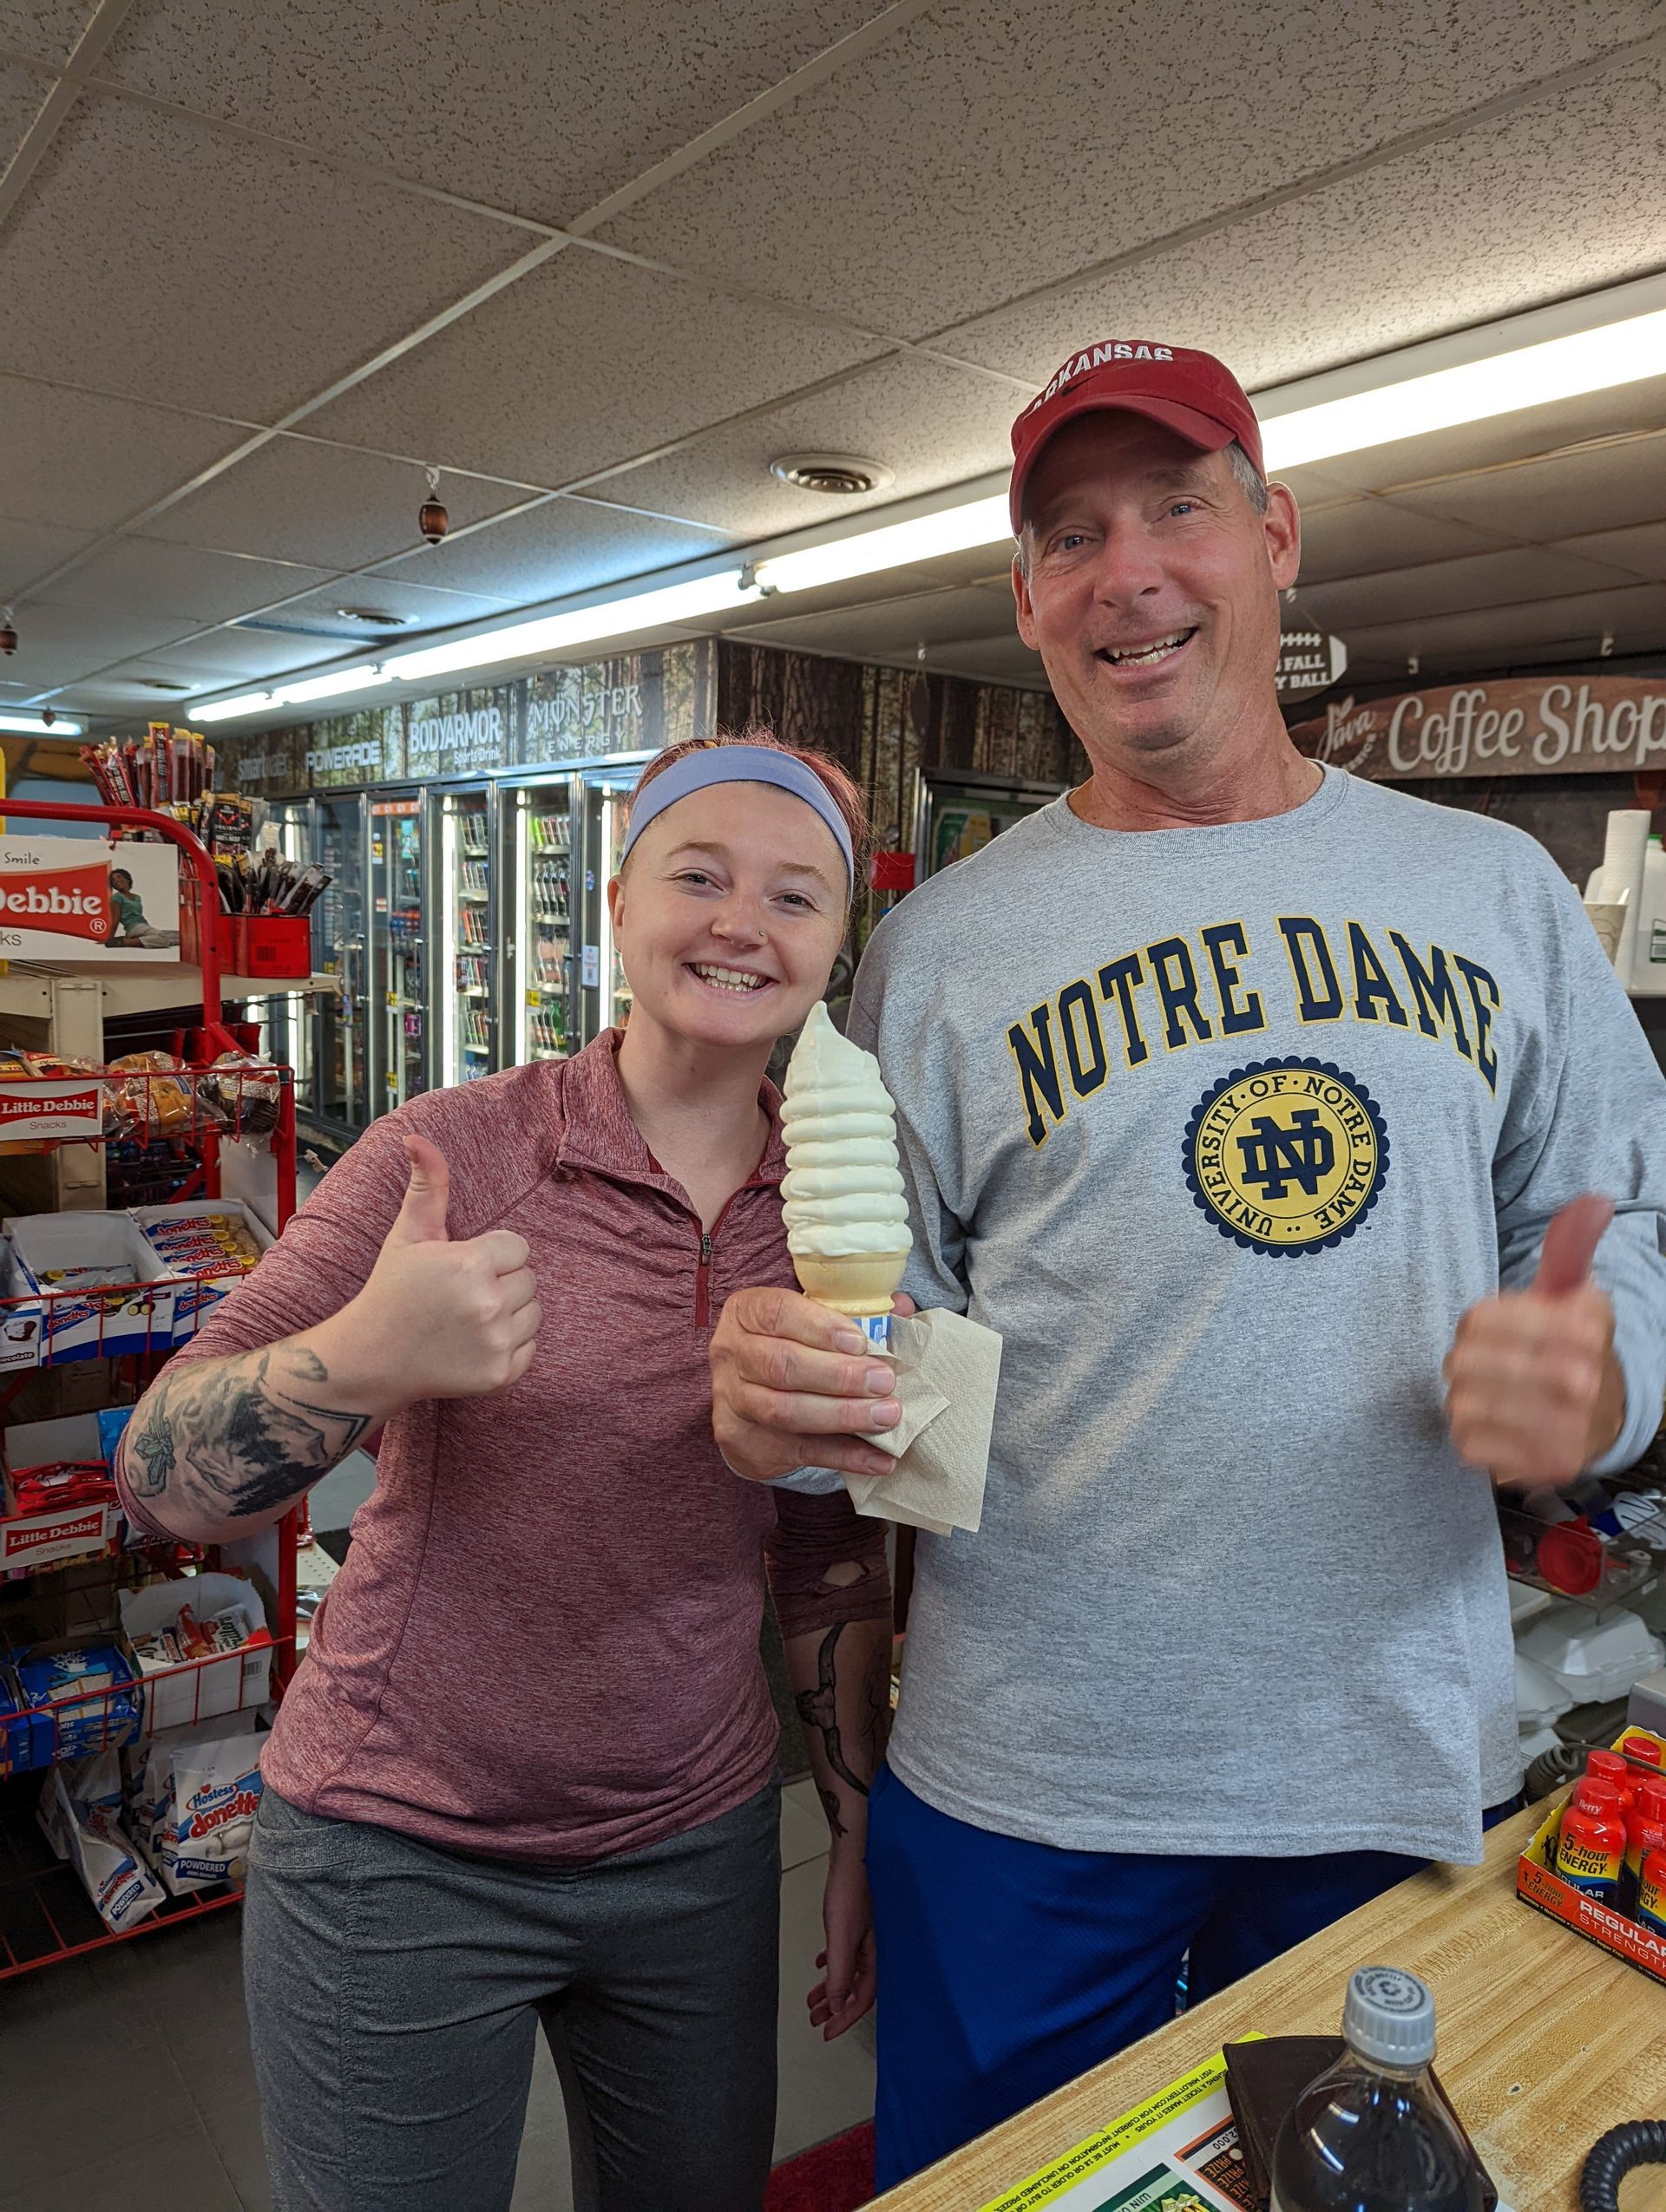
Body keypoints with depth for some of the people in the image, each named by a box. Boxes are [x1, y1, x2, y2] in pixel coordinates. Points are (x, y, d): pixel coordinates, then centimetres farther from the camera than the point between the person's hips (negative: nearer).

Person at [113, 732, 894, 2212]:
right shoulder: (458, 1153, -16)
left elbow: (832, 1560, 6)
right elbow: (162, 1478, -17)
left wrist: (863, 1827, 8)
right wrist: (360, 1363, -36)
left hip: (698, 1851, 4)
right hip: (401, 1857, -3)